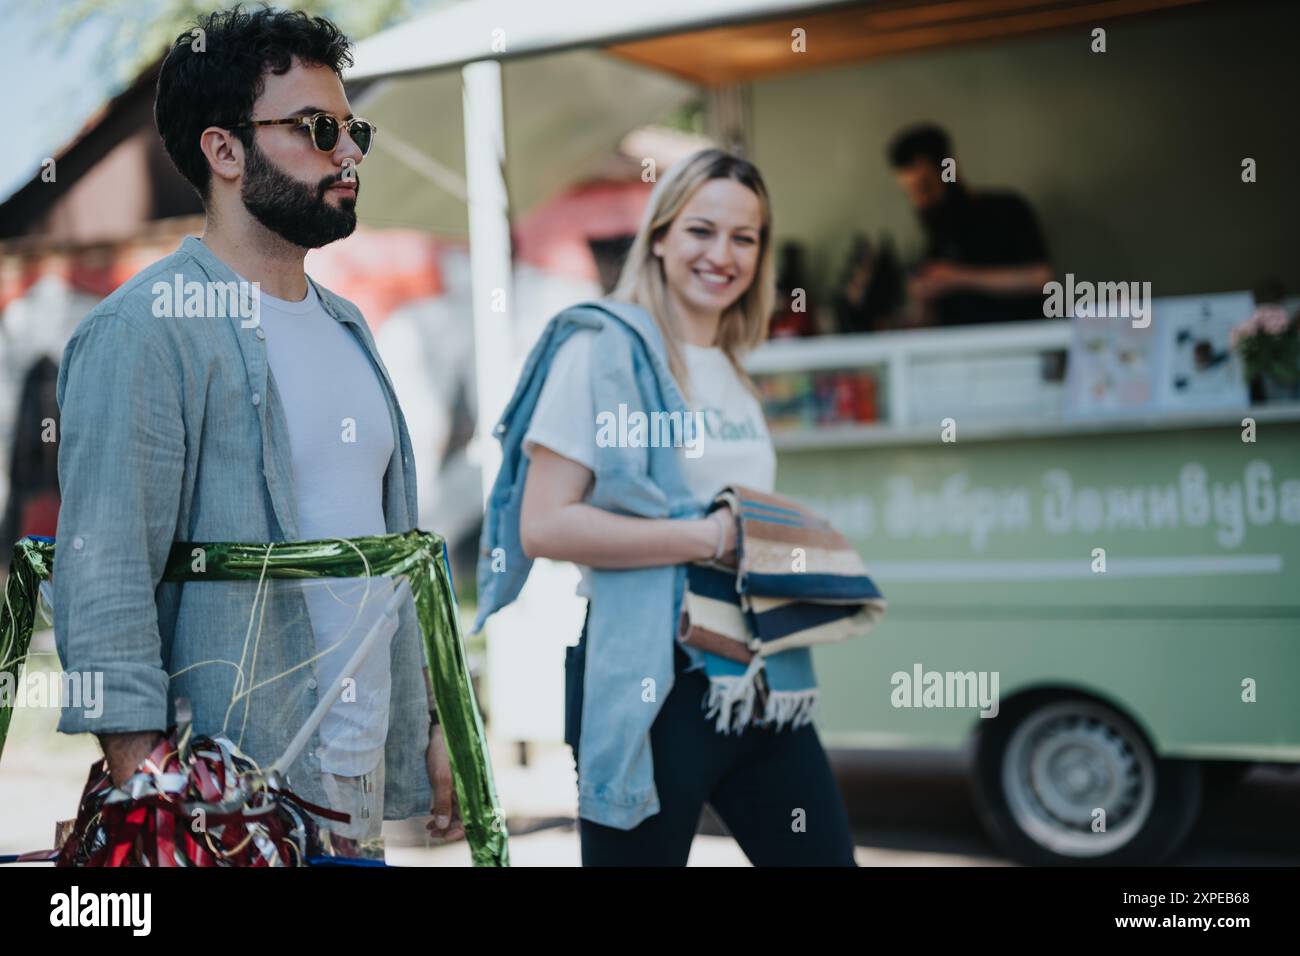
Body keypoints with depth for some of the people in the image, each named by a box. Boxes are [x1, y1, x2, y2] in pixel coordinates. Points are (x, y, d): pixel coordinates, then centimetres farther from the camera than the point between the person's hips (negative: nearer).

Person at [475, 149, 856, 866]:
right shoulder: (605, 348, -8)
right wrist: (710, 537, -18)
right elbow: (544, 525, -16)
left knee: (824, 853, 9)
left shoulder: (733, 377, 16)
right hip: (650, 684, -7)